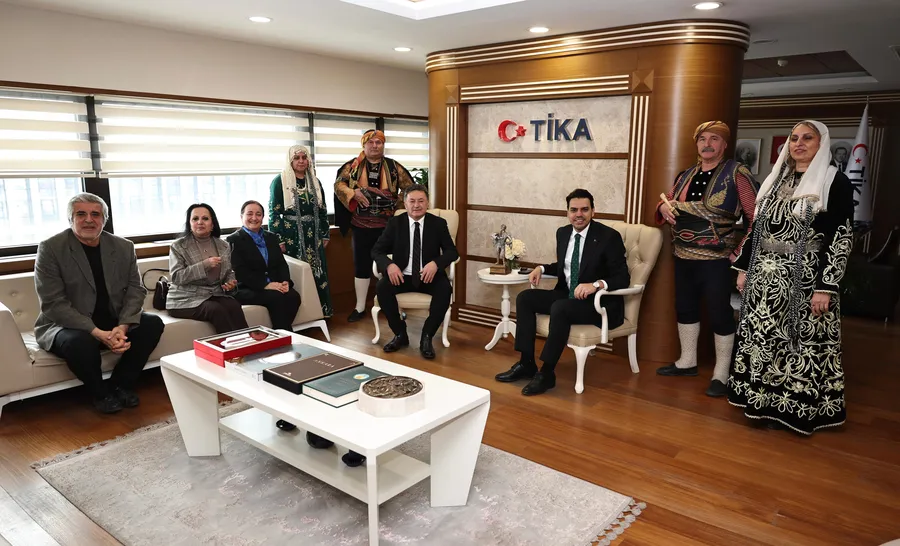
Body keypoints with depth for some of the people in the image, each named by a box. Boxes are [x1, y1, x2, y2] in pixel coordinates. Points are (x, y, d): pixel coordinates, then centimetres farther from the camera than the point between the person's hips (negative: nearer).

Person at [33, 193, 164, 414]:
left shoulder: (124, 247, 3)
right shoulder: (50, 249, -10)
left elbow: (135, 290, 0)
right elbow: (53, 304, -16)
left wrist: (122, 326, -20)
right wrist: (98, 333, -26)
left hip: (115, 322, 4)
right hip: (67, 325, -4)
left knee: (153, 323, -18)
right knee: (80, 342, -35)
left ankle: (120, 384, -1)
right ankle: (101, 393, -4)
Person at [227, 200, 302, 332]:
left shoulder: (271, 237, 20)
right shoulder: (234, 240, 1)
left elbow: (281, 264, 11)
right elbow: (240, 272, -11)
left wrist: (286, 281, -11)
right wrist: (265, 285, -23)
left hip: (275, 286, 5)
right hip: (247, 289, -5)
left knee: (293, 296, -26)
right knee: (277, 297, -32)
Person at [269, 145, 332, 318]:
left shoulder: (315, 182, 11)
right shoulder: (280, 181, -4)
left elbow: (322, 210, 16)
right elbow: (274, 212, -7)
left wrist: (325, 234, 12)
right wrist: (278, 240, -12)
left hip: (313, 236, 5)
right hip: (291, 235, -4)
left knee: (317, 273, 6)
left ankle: (320, 313, 16)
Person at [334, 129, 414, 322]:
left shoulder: (394, 167, 3)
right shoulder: (353, 166, 3)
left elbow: (410, 188, 5)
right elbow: (338, 184, -1)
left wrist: (397, 206, -6)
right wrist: (353, 192, -19)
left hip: (388, 225, 0)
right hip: (361, 226, 0)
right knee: (361, 265, 8)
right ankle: (360, 307, 18)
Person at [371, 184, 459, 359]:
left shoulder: (438, 223, 1)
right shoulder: (395, 223, 2)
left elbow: (452, 251, -3)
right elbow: (376, 250, 1)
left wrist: (435, 263, -25)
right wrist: (389, 265, -23)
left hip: (429, 276, -1)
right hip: (402, 276, 1)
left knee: (445, 289, -31)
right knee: (381, 288, -27)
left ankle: (427, 337, -16)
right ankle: (400, 334, -9)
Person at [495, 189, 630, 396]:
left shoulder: (609, 237, -13)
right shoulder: (563, 233, 6)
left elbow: (623, 278, -17)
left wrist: (596, 284, -35)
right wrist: (542, 268, 2)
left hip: (599, 303, -7)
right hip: (568, 295, 7)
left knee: (559, 308, -34)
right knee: (525, 298, -7)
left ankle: (546, 373, -21)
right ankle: (526, 363, -6)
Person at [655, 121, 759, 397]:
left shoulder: (736, 173, -8)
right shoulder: (685, 175, 10)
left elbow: (756, 216, -11)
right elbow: (668, 202, 23)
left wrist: (741, 252, -16)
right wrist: (664, 206, -2)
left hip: (716, 258, -6)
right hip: (683, 256, 7)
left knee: (719, 313, 1)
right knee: (685, 307, 15)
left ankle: (721, 374, 13)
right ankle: (687, 360, 32)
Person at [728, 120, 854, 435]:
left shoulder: (836, 182, -5)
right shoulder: (775, 180, 12)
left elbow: (842, 238, -10)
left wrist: (826, 286, -16)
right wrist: (744, 268, 10)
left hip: (805, 279, -5)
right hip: (765, 277, 6)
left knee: (798, 343, 2)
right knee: (761, 338, 9)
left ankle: (791, 408, 17)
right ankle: (762, 401, 23)